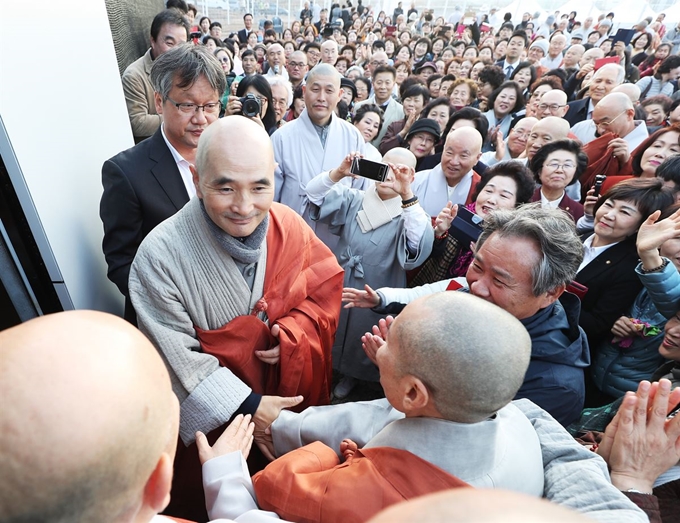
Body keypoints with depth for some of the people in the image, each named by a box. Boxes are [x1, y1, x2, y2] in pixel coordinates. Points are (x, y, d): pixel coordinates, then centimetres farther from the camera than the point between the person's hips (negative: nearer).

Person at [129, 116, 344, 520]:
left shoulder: (289, 224, -15)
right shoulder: (160, 256, -27)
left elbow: (326, 286, -5)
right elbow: (179, 359, -22)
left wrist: (295, 333, -22)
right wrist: (246, 406, -23)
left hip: (296, 390, 4)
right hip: (218, 414, -3)